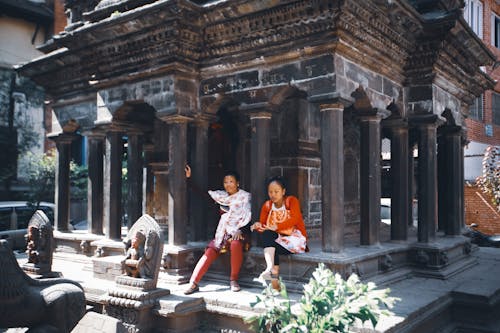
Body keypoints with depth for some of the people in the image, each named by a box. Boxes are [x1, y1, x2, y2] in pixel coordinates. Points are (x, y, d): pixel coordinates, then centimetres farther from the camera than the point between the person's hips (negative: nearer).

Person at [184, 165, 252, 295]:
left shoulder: (245, 196, 3)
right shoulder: (221, 195, 15)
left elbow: (247, 216, -7)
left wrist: (239, 230, -22)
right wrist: (189, 178, 9)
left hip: (239, 232, -4)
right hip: (223, 232, 4)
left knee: (236, 244, -36)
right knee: (210, 252, -19)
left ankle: (234, 280, -21)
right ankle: (194, 283, -22)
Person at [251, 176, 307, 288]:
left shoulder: (292, 201, -3)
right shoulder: (267, 205, 9)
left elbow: (294, 219, -21)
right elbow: (263, 224, 1)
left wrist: (276, 227, -35)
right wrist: (258, 226, -25)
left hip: (295, 239, -4)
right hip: (277, 239, 4)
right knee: (267, 234, -30)